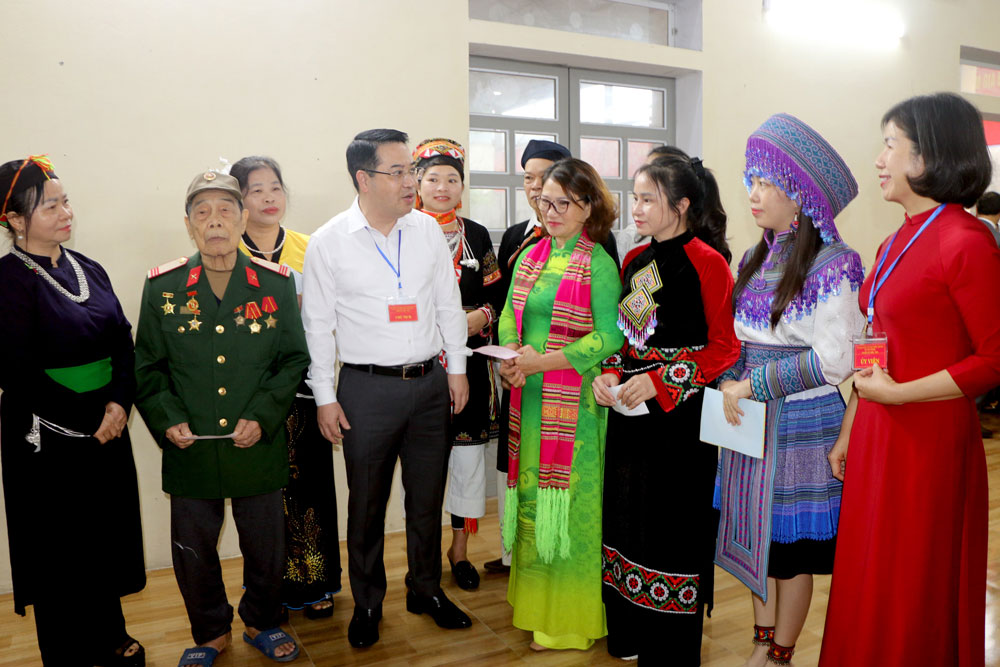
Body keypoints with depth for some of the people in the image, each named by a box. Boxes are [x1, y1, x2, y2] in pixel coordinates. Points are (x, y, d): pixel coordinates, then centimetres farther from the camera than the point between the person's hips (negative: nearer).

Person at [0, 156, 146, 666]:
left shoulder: (87, 269, 7)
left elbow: (123, 341, 5)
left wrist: (120, 403, -11)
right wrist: (89, 420, -14)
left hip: (108, 429, 6)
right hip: (48, 439, -6)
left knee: (110, 534, 17)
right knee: (60, 550, 9)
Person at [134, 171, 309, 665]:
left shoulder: (275, 282, -3)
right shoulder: (162, 286, -2)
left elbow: (294, 359, 0)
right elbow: (147, 366, 5)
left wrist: (262, 417, -10)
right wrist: (167, 419, -9)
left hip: (258, 448, 0)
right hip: (189, 449, 1)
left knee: (265, 545, 14)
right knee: (193, 550, 14)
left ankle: (261, 623, 41)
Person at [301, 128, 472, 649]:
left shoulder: (428, 230, 2)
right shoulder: (328, 243, -7)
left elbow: (449, 304, 9)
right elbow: (318, 326, -3)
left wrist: (457, 367, 8)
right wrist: (325, 398, -4)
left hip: (430, 382, 3)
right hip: (368, 387, -2)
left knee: (427, 497, 15)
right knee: (366, 504, 11)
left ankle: (427, 590, 36)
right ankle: (367, 602, 32)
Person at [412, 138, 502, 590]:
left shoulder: (477, 236, 10)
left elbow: (495, 297, 9)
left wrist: (476, 320, -10)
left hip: (469, 362, 2)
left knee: (468, 454, 7)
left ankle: (460, 549, 25)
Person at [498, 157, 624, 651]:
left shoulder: (599, 265, -8)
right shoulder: (530, 256, 11)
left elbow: (609, 337, -14)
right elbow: (509, 317, 13)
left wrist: (543, 361, -18)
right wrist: (511, 357, -7)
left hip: (574, 402, -6)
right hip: (529, 398, 6)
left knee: (568, 498, 4)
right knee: (530, 495, 13)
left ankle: (568, 619, 20)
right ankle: (533, 598, 30)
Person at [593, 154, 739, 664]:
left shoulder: (707, 262, -12)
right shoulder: (634, 261, 9)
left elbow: (724, 347, -12)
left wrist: (659, 381, -19)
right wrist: (609, 374, -1)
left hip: (679, 413, -7)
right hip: (629, 410, 7)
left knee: (673, 522, 4)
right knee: (628, 516, 15)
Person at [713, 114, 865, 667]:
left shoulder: (831, 264, -13)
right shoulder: (756, 258, 9)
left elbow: (832, 360, -17)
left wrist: (753, 385, -18)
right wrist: (729, 383, -4)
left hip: (800, 422, -7)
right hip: (748, 417, 7)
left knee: (791, 543, 6)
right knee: (756, 534, 15)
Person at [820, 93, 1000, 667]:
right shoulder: (896, 244, 10)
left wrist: (897, 393, -16)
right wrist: (848, 434, 15)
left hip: (931, 440, -7)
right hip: (876, 436, 7)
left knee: (915, 600, 10)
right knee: (867, 585, 18)